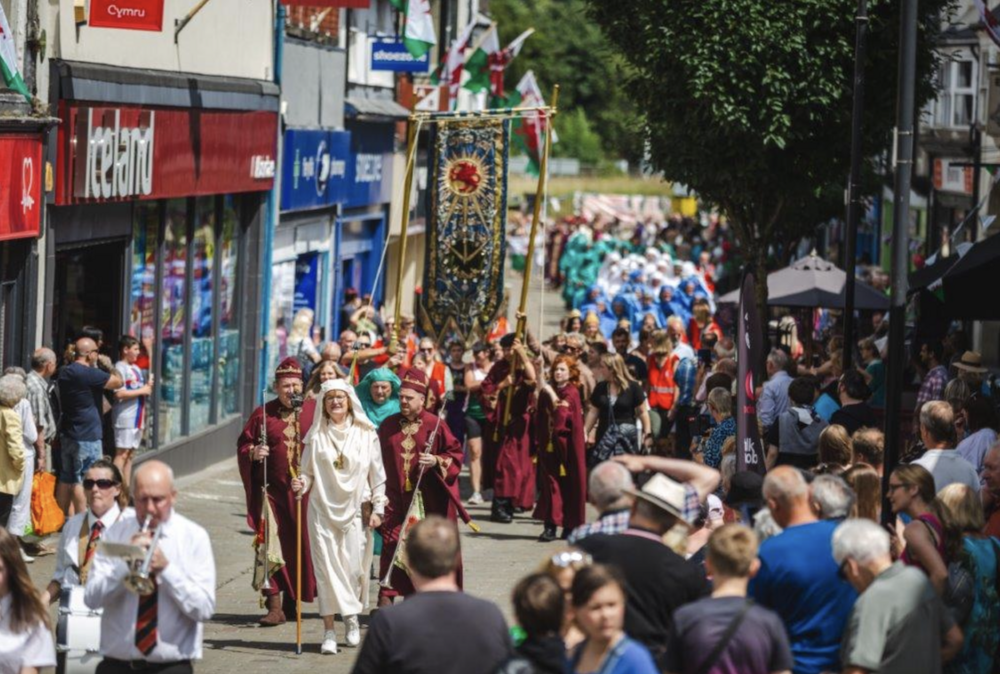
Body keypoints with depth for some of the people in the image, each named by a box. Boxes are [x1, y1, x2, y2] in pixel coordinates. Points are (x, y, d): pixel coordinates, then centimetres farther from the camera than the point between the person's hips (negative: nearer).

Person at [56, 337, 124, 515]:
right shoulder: (89, 374, -19)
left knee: (66, 480, 13)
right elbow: (118, 382, -14)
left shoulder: (65, 373, 9)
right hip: (87, 437, -9)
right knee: (83, 482, -5)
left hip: (67, 435, 9)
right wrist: (108, 365, 2)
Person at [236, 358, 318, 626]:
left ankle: (291, 602, 22)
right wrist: (253, 453, -14)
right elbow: (243, 445, 7)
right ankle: (274, 606, -5)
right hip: (273, 491, -1)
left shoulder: (313, 413, 2)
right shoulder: (263, 414, 3)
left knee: (301, 546, 7)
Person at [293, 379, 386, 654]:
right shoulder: (317, 436, 4)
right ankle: (329, 631, 1)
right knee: (326, 567, -3)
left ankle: (352, 615, 23)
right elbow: (308, 471, 6)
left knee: (353, 566, -5)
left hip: (354, 509, 0)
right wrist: (301, 483, -15)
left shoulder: (366, 435, 2)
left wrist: (377, 508, 0)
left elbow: (377, 474, 5)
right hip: (323, 508, 0)